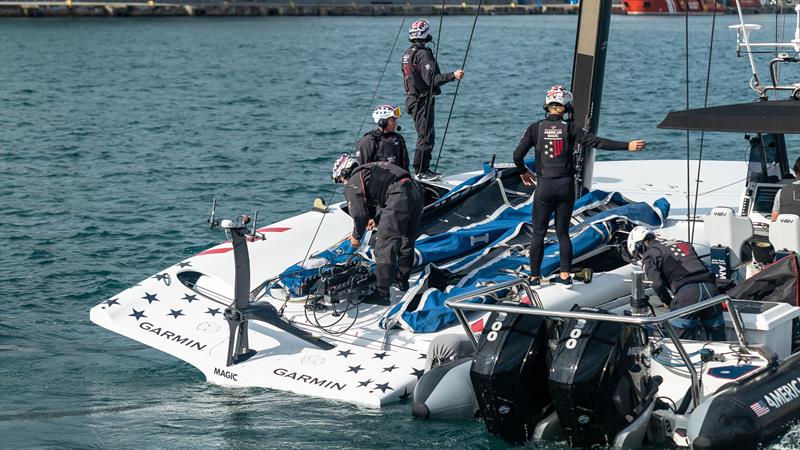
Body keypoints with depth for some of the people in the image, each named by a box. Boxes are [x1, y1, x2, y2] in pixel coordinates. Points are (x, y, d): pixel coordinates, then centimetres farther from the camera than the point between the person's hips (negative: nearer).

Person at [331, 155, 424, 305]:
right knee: (407, 242, 24)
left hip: (399, 196, -9)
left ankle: (382, 294, -4)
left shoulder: (352, 183, 6)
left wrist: (356, 236, 15)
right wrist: (376, 218, 45)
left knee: (384, 247, -3)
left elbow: (359, 214, -1)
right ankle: (402, 281, 40)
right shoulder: (370, 169, 32)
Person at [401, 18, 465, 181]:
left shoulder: (407, 53, 12)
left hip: (412, 99, 10)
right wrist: (453, 75, -27)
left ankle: (423, 169, 17)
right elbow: (431, 79, -26)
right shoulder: (423, 54, -17)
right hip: (423, 99, -10)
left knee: (424, 135, 14)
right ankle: (420, 171, -7)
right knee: (426, 136, -7)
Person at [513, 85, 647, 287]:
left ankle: (534, 277, 12)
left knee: (539, 233, 9)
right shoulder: (569, 128, -5)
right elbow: (596, 142, -12)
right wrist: (627, 146, -11)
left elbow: (517, 155, -4)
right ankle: (565, 276, 14)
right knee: (563, 232, 13)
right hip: (566, 186, 1)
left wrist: (523, 172, 17)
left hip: (544, 187, -1)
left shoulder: (536, 128, -3)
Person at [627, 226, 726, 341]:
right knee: (718, 341, 11)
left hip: (686, 292, -6)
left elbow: (657, 284, -3)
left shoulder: (649, 255, 11)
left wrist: (668, 302, 14)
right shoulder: (681, 243, 30)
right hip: (710, 287, 6)